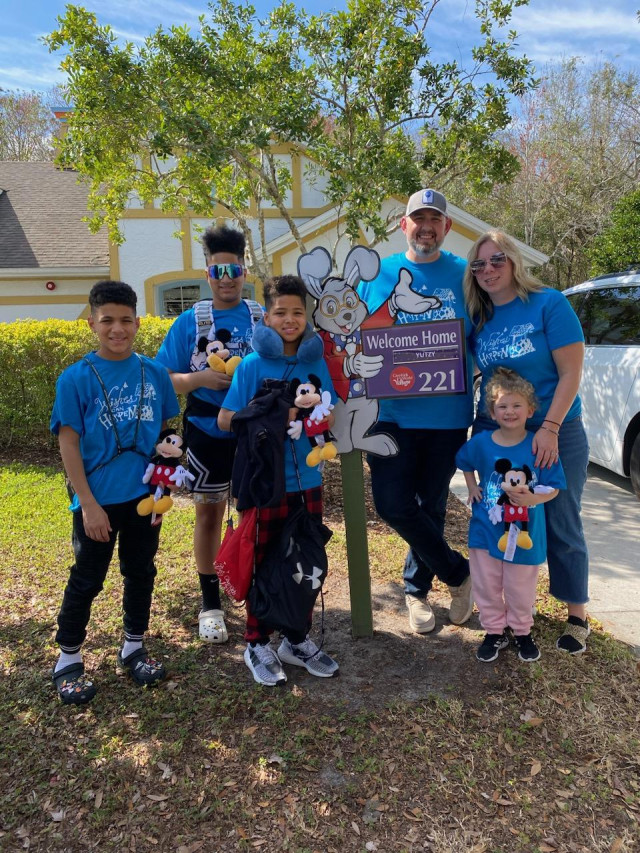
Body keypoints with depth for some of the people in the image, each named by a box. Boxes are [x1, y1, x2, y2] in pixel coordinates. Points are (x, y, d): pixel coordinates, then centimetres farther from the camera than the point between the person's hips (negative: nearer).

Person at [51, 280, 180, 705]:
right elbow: (68, 444, -10)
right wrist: (89, 504, -13)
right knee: (87, 579, 10)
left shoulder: (154, 373, -2)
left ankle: (134, 647, 36)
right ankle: (69, 659, 29)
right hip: (98, 500, -3)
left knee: (141, 572, 16)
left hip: (144, 495, 3)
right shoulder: (76, 378, -10)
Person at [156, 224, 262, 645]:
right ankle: (211, 602, 25)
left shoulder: (263, 318, 0)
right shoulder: (190, 321, -3)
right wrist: (201, 378, -20)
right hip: (208, 434, -1)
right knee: (210, 511, 10)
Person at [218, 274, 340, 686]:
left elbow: (328, 418, 8)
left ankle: (298, 640, 32)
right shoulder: (253, 365, -7)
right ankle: (257, 644, 26)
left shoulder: (316, 362, 4)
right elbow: (226, 420, -9)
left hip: (309, 479, 4)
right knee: (266, 564, 8)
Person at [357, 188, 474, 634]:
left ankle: (417, 587, 33)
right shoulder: (376, 275, 5)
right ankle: (459, 572, 17)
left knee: (432, 505, 11)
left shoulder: (464, 276, 3)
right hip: (392, 411, 0)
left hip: (448, 414, 0)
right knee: (393, 504, -6)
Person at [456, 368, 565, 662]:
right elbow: (465, 462, 18)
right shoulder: (481, 442, -5)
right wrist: (472, 487, 6)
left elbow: (554, 486, -8)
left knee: (520, 589, 13)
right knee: (486, 587, 13)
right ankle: (494, 632, 33)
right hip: (486, 530, 2)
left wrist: (532, 498, -25)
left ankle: (522, 632, 37)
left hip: (525, 532, -2)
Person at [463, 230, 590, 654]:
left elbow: (571, 372, -12)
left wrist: (549, 428, -18)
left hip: (555, 434, -4)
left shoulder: (548, 303, -9)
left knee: (561, 527, 5)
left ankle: (578, 617, 22)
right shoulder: (478, 319, 5)